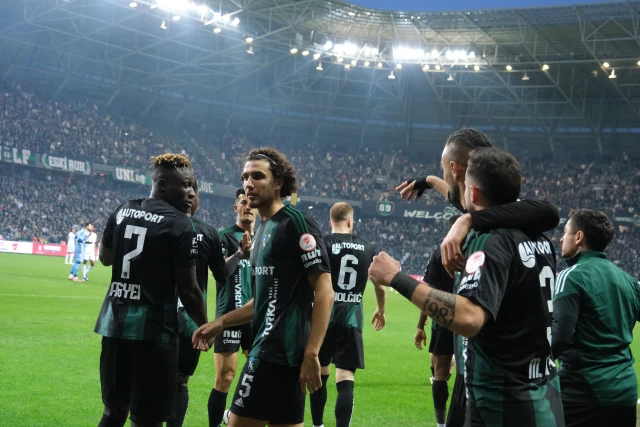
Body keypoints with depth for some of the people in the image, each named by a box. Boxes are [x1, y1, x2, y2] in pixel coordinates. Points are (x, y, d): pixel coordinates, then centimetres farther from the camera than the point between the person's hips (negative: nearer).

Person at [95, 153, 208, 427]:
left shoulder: (123, 211, 9)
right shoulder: (180, 224, -11)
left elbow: (105, 258, 25)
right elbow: (188, 290, -11)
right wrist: (206, 328, 3)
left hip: (115, 322, 7)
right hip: (153, 326, -7)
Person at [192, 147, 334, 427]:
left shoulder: (296, 223, -11)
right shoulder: (265, 229, 17)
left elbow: (324, 290, -16)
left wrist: (311, 354, -22)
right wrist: (220, 323, 18)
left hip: (280, 350, -9)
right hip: (271, 348, 9)